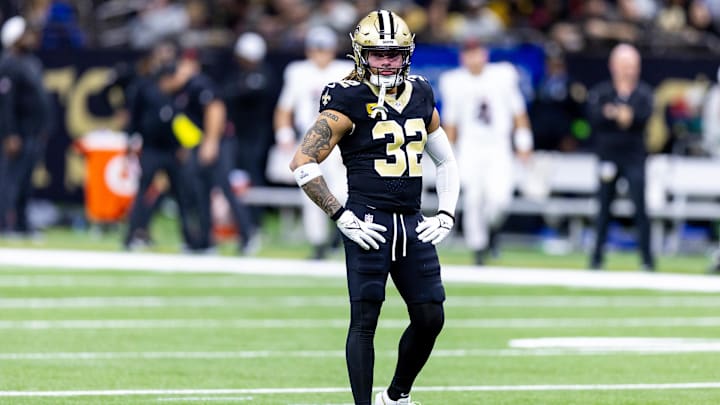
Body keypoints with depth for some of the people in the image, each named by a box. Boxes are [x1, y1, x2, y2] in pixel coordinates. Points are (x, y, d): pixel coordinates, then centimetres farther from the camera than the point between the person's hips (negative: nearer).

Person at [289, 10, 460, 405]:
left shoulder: (420, 97, 12)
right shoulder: (349, 101, -7)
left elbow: (445, 160, 24)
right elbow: (303, 163, -11)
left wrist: (446, 215, 11)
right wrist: (340, 216, -12)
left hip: (412, 223, 6)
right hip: (369, 221, -6)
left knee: (430, 317, 5)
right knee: (364, 319, -6)